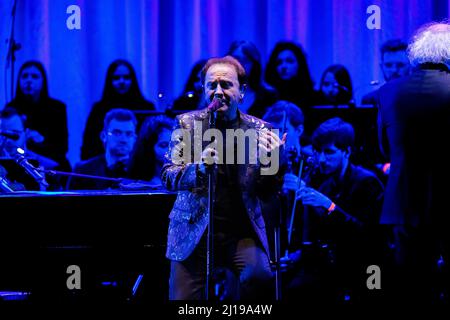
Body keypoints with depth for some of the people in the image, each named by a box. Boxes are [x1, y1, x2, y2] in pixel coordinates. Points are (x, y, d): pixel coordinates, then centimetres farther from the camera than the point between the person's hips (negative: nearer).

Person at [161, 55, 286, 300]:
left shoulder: (259, 130, 4)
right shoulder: (187, 123, 3)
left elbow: (266, 193, 4)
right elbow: (168, 178, -5)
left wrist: (269, 161, -17)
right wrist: (199, 167, -26)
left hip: (242, 231, 0)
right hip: (194, 229, 0)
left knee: (259, 277, -27)